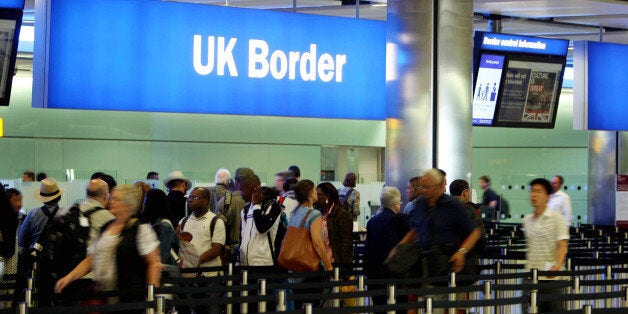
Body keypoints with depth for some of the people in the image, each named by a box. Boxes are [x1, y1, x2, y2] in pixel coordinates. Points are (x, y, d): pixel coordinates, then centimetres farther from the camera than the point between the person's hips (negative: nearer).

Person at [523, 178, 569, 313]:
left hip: (551, 277, -4)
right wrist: (528, 269, 15)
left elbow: (563, 246, -11)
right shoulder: (527, 220, 11)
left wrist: (557, 266, -27)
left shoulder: (556, 218, -4)